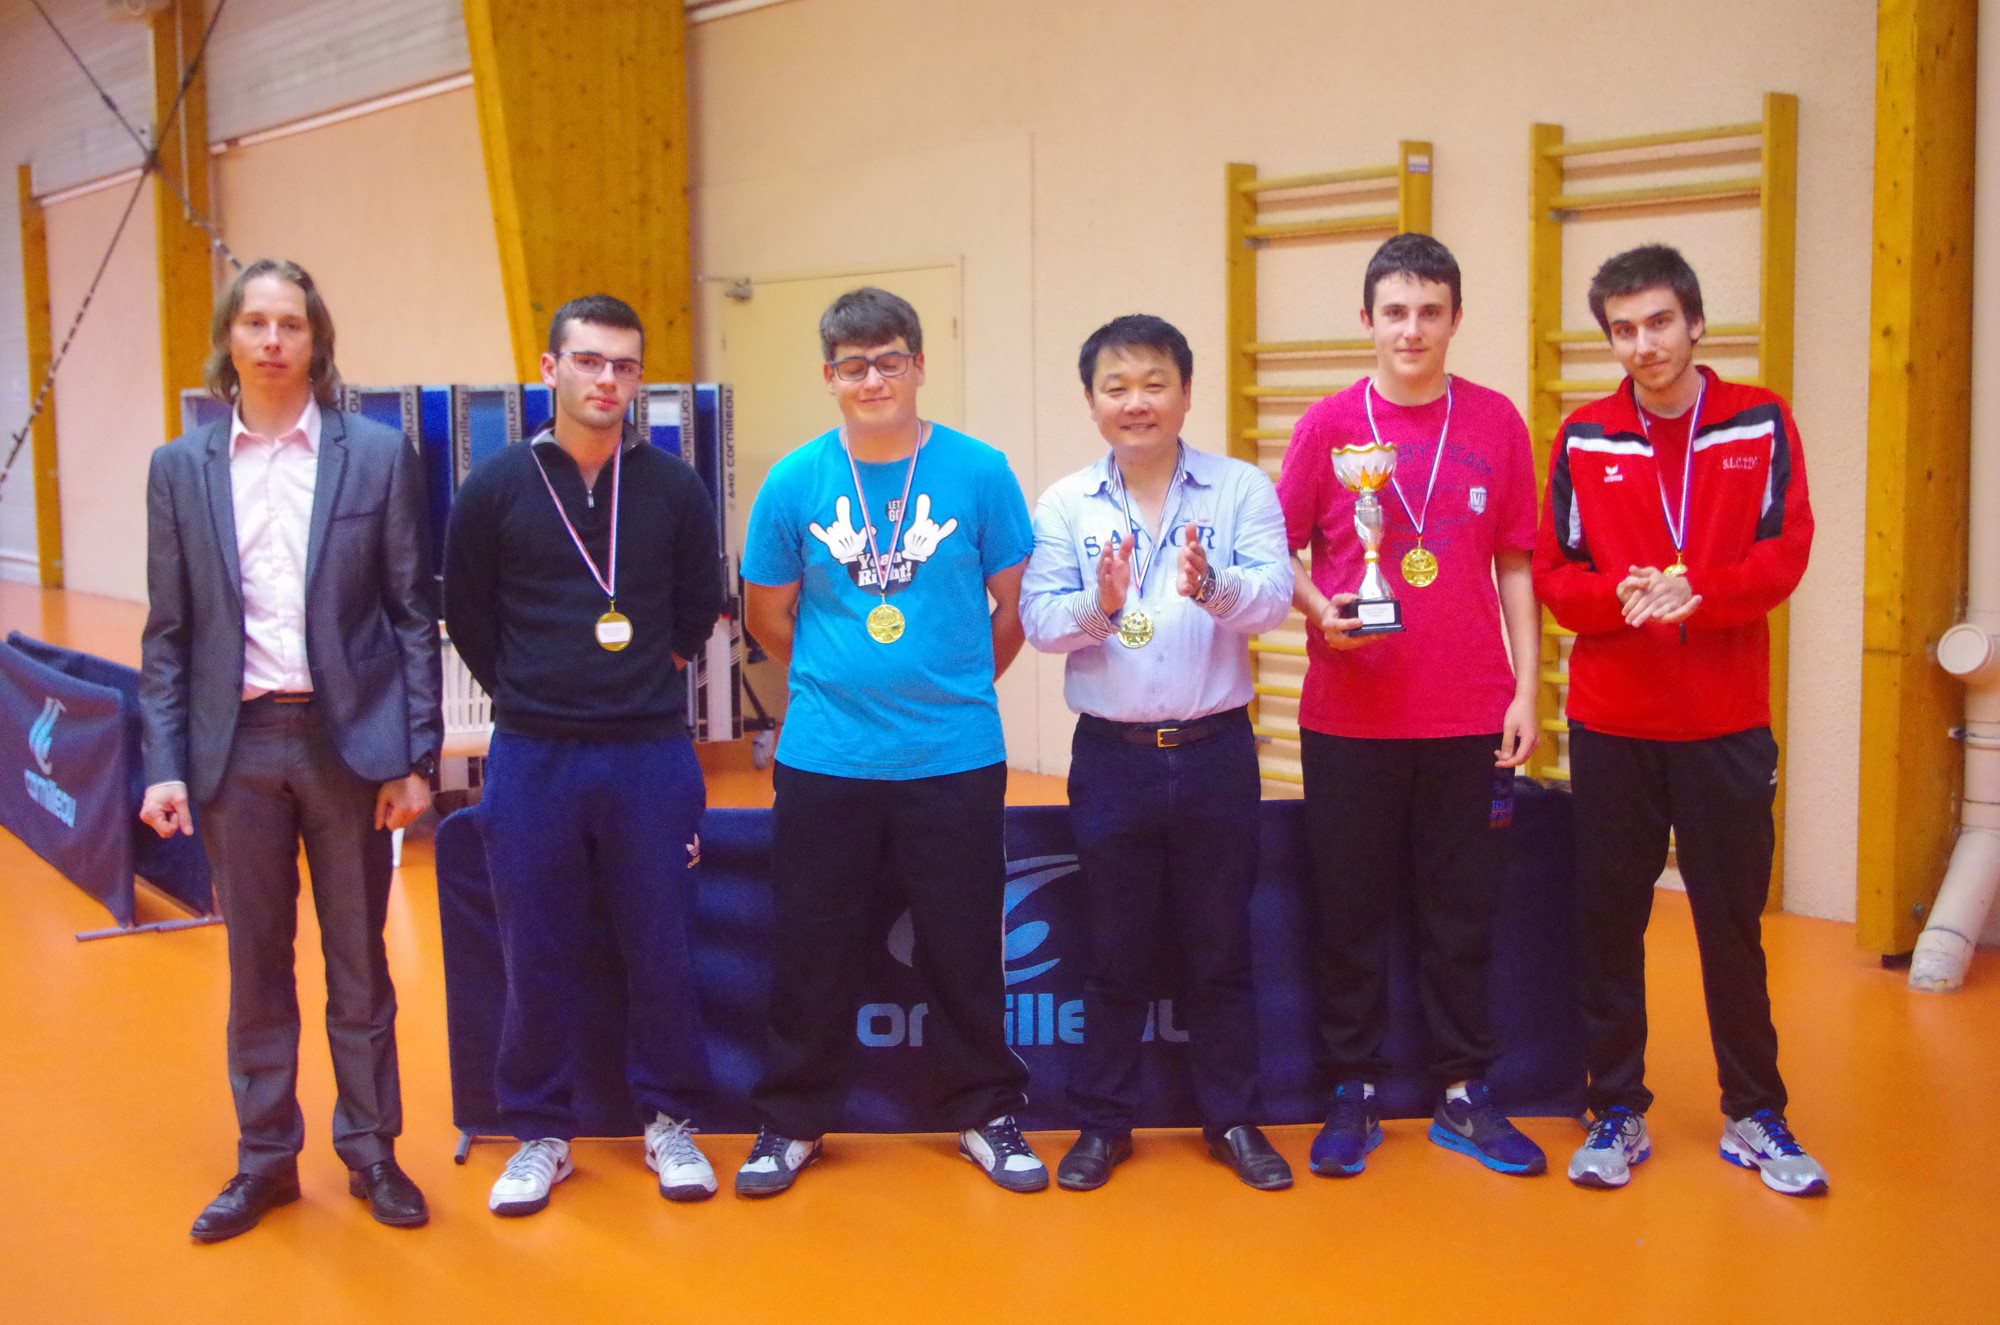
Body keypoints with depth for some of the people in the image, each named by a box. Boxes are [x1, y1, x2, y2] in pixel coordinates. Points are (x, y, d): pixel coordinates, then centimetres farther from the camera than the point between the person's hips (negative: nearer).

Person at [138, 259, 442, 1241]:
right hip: (235, 745, 2)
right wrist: (164, 765, -3)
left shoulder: (379, 456, -1)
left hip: (348, 738, -1)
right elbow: (167, 633, 5)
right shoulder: (181, 468, 4)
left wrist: (416, 756, -5)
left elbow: (414, 615, 0)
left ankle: (370, 1150, 24)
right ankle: (265, 1158, 25)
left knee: (358, 960, 10)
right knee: (255, 964, 12)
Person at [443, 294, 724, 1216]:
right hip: (532, 758, 0)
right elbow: (467, 615, 8)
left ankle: (668, 1122, 24)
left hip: (651, 757, 0)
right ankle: (539, 1134, 22)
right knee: (536, 958, 7)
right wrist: (527, 693, 8)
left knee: (660, 949, 7)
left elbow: (700, 604, 12)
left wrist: (649, 681, 9)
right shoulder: (496, 488, -1)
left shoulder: (673, 488, 1)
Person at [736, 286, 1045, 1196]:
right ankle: (792, 1120, 26)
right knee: (813, 948, 10)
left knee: (964, 947, 9)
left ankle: (986, 1113, 26)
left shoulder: (979, 472, -4)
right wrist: (836, 682, 11)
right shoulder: (795, 482, -1)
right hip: (824, 758, 1)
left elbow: (1012, 606, 6)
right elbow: (767, 614, 10)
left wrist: (955, 689, 10)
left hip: (955, 757, -1)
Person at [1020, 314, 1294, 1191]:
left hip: (1216, 752, 0)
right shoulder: (1065, 506, 1)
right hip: (1112, 755, 1)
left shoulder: (1241, 490, -3)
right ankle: (1104, 1120, 25)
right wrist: (1099, 604, -28)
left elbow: (1273, 595, -15)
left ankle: (1232, 1118, 26)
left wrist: (1214, 585, -36)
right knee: (1117, 951, 11)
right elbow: (1038, 620, -8)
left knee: (1220, 947, 12)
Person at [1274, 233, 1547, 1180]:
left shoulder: (1495, 422, 4)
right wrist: (1319, 611, -15)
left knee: (1462, 909, 9)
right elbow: (1280, 551, 5)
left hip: (1468, 714, 1)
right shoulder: (1329, 425, 0)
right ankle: (1353, 1094, 20)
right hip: (1350, 714, -1)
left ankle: (1464, 1094, 22)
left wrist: (1525, 687, 1)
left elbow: (1515, 566, 6)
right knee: (1352, 910, 7)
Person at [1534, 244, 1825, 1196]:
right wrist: (1623, 598, -20)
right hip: (1610, 723, 1)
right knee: (1608, 921, 6)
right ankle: (1618, 1111, 19)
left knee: (1733, 923, 7)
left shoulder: (1761, 425, 2)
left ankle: (1754, 1116, 22)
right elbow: (1553, 575, 0)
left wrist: (1692, 595, -22)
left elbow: (1785, 553, -6)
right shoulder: (1582, 440, 4)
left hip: (1727, 724, 0)